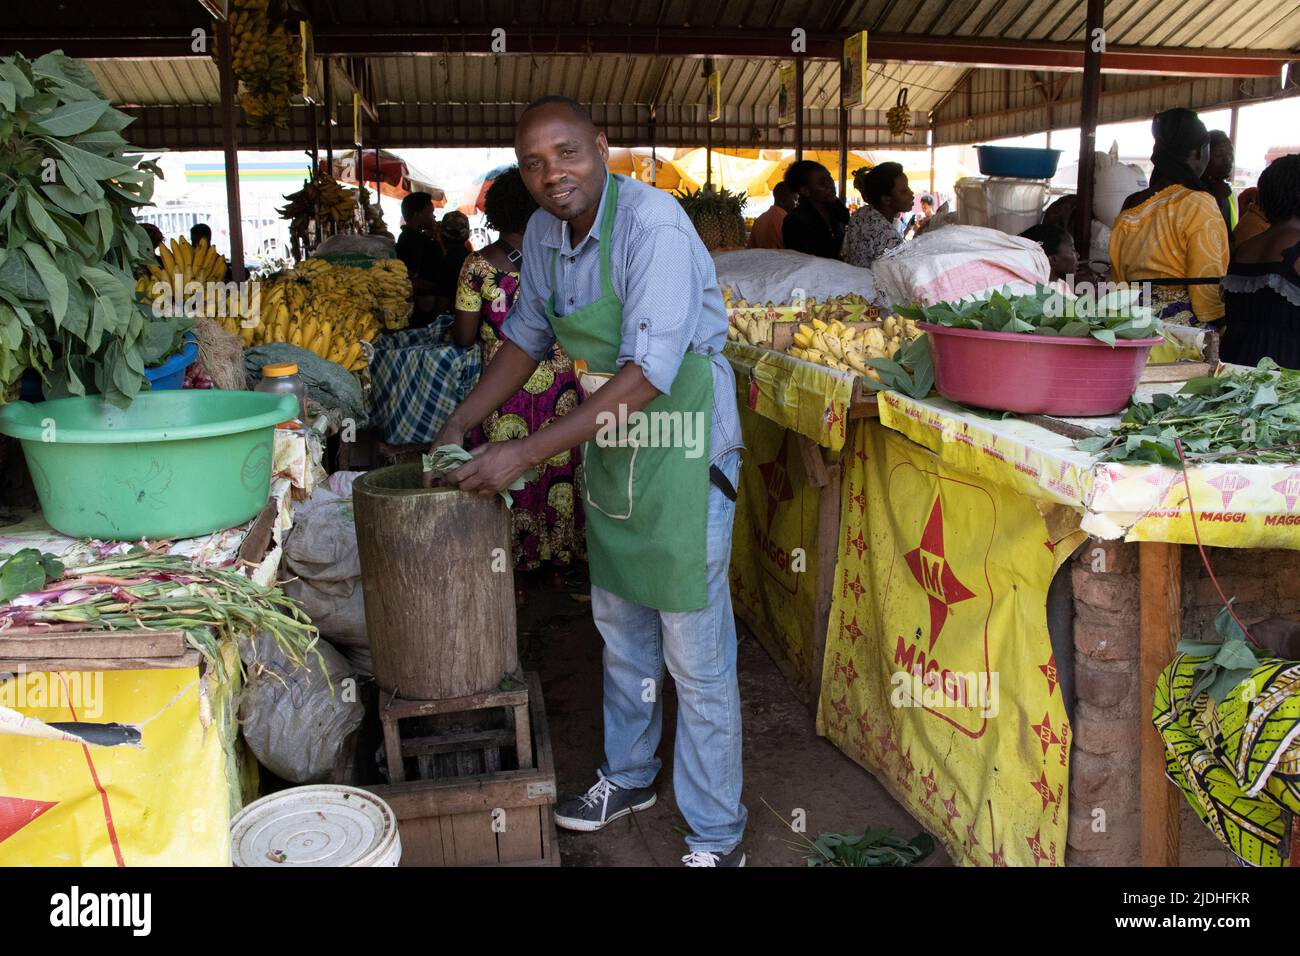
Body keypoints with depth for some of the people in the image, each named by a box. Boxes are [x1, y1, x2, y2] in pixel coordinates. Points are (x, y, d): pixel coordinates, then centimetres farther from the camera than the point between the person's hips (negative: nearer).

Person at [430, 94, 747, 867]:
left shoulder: (652, 223, -23)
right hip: (610, 456, 8)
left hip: (683, 455, -7)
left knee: (697, 658, 2)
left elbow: (648, 373, -29)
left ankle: (718, 836, 19)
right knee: (621, 635, 21)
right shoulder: (544, 232, 1)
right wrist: (461, 425, 6)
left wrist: (528, 453, -30)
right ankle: (630, 777, 43)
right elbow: (528, 335, 16)